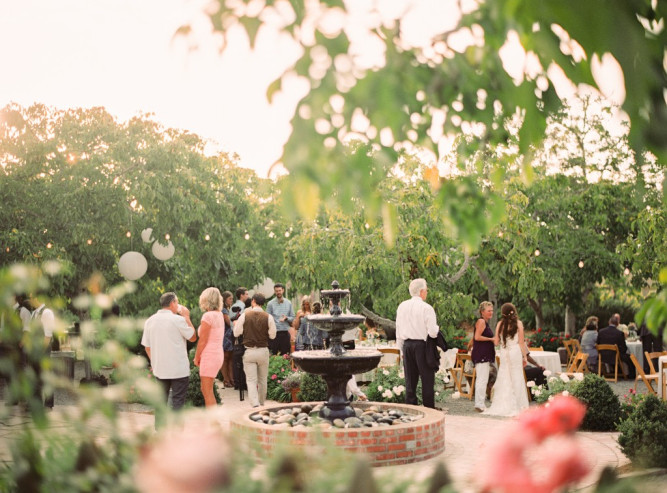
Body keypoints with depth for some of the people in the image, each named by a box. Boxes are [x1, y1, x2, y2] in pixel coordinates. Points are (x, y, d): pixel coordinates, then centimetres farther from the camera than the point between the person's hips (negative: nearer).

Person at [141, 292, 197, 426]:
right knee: (177, 401, 2)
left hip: (159, 369, 5)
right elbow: (193, 337, -2)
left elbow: (147, 346, 9)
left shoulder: (150, 321, 4)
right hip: (179, 369, -5)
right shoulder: (178, 320, -13)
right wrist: (187, 317, 4)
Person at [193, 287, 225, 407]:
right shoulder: (219, 314, 9)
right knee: (205, 389, 19)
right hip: (218, 354, 9)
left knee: (208, 392, -1)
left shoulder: (208, 316, -16)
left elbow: (203, 340, -15)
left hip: (209, 356, -9)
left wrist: (196, 357, -2)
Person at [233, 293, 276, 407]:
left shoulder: (244, 315, -7)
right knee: (262, 380, 16)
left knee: (251, 380, 0)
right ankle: (262, 403, 29)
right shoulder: (268, 317, -5)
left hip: (249, 351, -1)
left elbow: (236, 333, -3)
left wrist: (235, 325, 18)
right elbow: (272, 335, -2)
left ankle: (255, 404, -16)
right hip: (263, 351, 1)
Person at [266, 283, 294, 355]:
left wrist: (286, 318, -12)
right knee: (274, 354, 0)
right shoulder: (271, 304, -1)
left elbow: (292, 318, 9)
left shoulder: (288, 303, 8)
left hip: (285, 332, 2)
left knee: (286, 354, 5)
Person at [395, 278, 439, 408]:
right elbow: (433, 332, -13)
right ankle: (429, 408, 2)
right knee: (427, 379, 2)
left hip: (407, 345, 5)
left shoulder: (402, 307, 6)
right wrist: (437, 328, 8)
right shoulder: (426, 308, -10)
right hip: (422, 345, -5)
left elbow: (398, 331, 11)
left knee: (410, 380, 10)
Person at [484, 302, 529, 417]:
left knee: (504, 378, 7)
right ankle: (516, 406, 5)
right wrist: (524, 356, 4)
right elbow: (521, 342, -3)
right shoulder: (518, 323, -3)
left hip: (504, 353, 2)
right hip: (516, 352, -2)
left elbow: (496, 341, 3)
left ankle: (503, 406, 6)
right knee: (516, 378, 4)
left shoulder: (500, 324, 1)